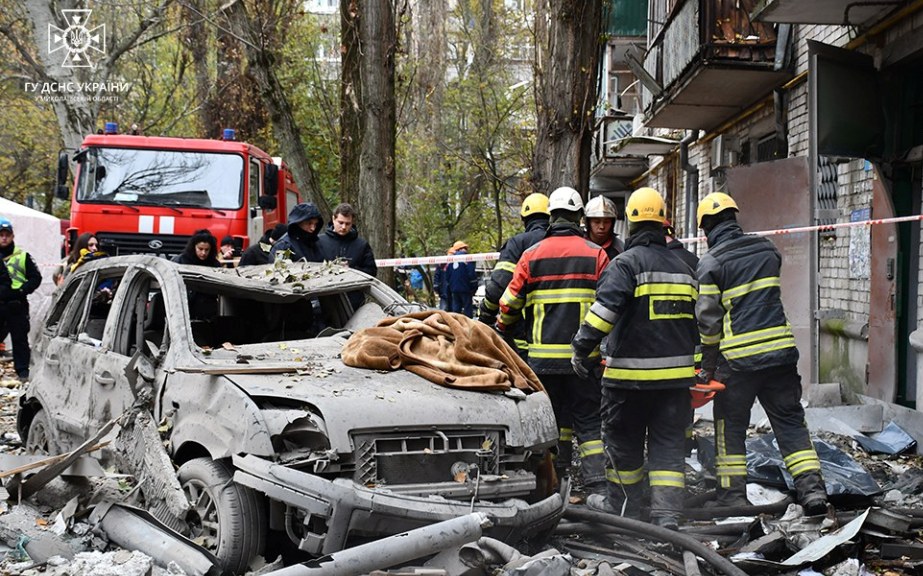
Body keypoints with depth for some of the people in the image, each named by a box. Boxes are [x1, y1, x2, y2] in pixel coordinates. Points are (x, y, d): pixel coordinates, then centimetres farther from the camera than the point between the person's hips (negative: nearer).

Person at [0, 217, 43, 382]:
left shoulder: (22, 256, 6)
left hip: (17, 306, -1)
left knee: (20, 339, 5)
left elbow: (36, 278, 5)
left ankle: (23, 371, 11)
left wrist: (22, 290, -9)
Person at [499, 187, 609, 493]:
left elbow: (510, 302, 5)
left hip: (543, 354, 1)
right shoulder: (596, 254, 1)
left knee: (551, 417, 12)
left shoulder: (531, 255, 3)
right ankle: (597, 482, -2)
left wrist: (502, 326, 25)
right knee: (588, 420, 5)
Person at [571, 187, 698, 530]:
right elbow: (698, 322, 22)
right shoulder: (683, 269, 14)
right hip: (676, 373, 5)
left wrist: (583, 348, -14)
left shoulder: (626, 263, -9)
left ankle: (623, 506, 26)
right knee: (669, 444, 6)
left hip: (630, 373, -5)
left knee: (623, 440, 12)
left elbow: (605, 309, -21)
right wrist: (694, 363, 31)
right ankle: (667, 516, -3)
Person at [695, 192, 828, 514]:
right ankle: (812, 488, 2)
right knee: (790, 421, 10)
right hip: (780, 351, 4)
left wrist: (707, 365, 3)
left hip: (738, 358, -4)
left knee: (730, 427, 10)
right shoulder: (767, 250, 9)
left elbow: (708, 320, -6)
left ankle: (732, 495, 12)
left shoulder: (710, 263, -5)